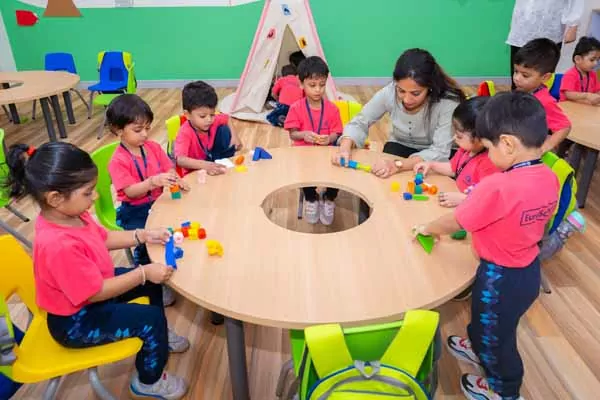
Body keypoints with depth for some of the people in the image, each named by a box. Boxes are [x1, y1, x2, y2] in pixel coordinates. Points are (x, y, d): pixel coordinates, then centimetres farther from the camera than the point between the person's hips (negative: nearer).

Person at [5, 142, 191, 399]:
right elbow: (98, 292, -31)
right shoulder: (59, 246, -39)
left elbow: (105, 238, 7)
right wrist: (143, 273, -26)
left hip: (94, 288, 10)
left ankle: (157, 336, 38)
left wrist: (143, 236, -5)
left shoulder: (70, 215, -10)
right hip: (75, 322, -9)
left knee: (153, 281, 15)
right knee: (152, 319, -13)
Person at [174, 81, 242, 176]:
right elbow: (180, 160, -45)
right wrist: (205, 165, -59)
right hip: (193, 172, -5)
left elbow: (227, 118, 10)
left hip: (211, 159, 5)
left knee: (224, 129, -6)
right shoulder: (185, 133, -31)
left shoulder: (214, 121, -14)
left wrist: (234, 135, -9)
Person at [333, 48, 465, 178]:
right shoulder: (389, 92, -22)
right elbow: (359, 123, -12)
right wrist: (345, 148, -33)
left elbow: (440, 152, -33)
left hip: (435, 155, -1)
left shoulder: (448, 103, -30)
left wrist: (399, 165, -48)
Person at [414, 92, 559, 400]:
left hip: (500, 278, -7)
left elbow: (453, 223, -21)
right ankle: (479, 349, 60)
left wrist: (428, 228, -2)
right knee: (487, 321, 33)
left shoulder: (496, 187, -34)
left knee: (496, 336, 21)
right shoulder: (549, 178, -9)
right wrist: (474, 199, 4)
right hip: (529, 270, 7)